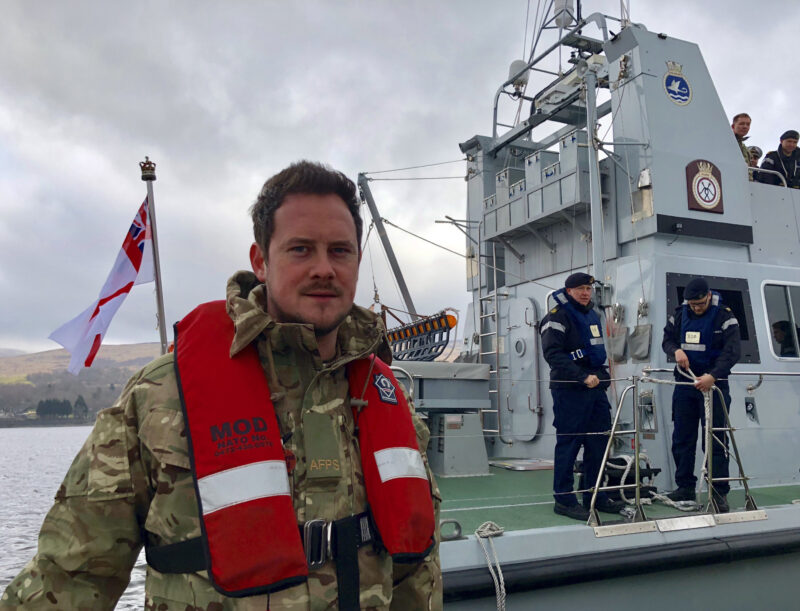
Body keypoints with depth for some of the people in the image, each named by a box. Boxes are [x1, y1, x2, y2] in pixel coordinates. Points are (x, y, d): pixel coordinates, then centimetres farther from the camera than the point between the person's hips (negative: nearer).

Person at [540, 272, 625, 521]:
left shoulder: (593, 315, 19)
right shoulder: (558, 316, -9)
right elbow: (553, 354, -20)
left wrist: (602, 375, 19)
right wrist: (583, 377, -25)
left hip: (595, 388, 8)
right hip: (569, 390, -8)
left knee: (598, 442, 11)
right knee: (569, 442, -4)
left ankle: (594, 495, 23)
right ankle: (564, 499, 5)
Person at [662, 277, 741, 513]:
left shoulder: (724, 316, -8)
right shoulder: (680, 314, 6)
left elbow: (733, 351, -17)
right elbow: (667, 339, 13)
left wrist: (713, 375, -31)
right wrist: (676, 350, -11)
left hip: (713, 384, -5)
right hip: (684, 384, 5)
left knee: (715, 441, -3)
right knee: (682, 439, 9)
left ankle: (720, 493, 5)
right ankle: (685, 487, 20)